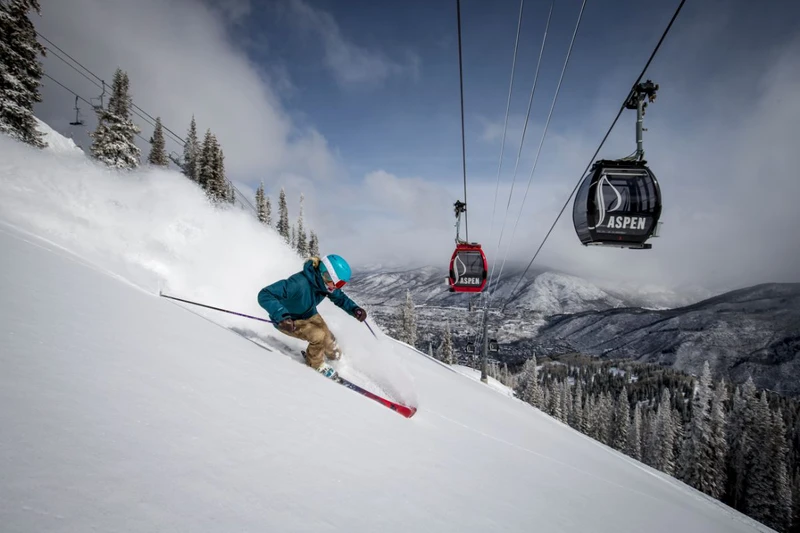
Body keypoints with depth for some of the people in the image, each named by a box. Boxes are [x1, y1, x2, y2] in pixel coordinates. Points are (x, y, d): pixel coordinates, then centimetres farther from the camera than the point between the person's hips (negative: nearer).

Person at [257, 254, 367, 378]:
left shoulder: (325, 282, -19)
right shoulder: (299, 283, -42)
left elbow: (340, 298, 0)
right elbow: (265, 295, -44)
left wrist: (355, 309, -19)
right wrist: (282, 316, -57)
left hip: (309, 314, 7)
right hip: (287, 321, -6)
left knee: (329, 341, 3)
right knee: (318, 335, -23)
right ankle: (316, 365, 7)